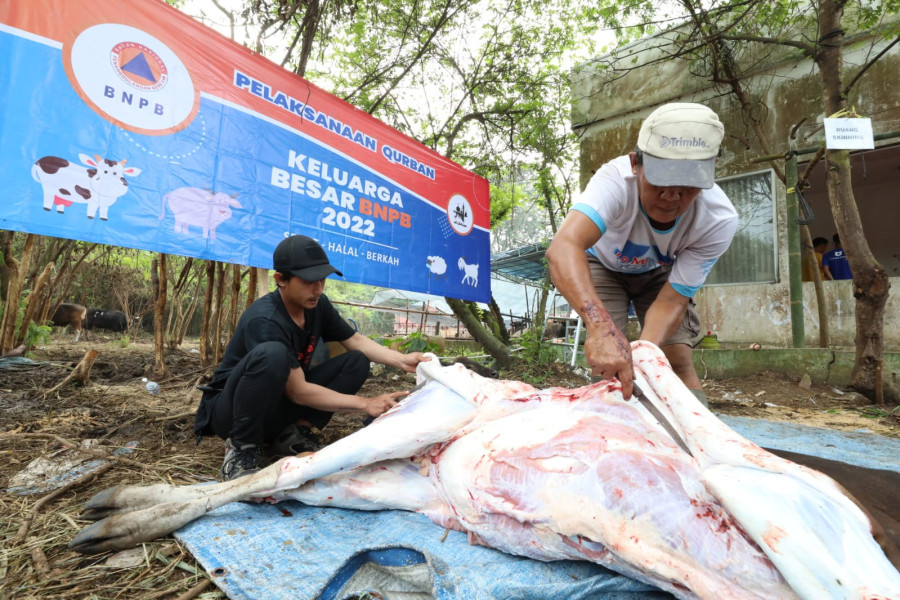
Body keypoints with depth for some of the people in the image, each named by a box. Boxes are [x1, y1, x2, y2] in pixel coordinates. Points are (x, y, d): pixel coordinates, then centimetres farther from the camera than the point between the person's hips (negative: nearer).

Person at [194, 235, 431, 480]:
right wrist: (364, 403, -26)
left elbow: (355, 341, 1)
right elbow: (298, 392, -28)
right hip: (231, 411, -7)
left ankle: (289, 436, -6)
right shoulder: (265, 321, -29)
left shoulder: (317, 305, -7)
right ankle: (242, 448, -17)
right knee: (272, 354, -38)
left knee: (357, 361, -6)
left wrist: (402, 360, -14)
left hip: (278, 409, 7)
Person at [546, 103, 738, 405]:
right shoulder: (616, 179, -42)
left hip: (660, 274, 2)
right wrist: (602, 327, -72)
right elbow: (563, 247, -59)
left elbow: (672, 301, -28)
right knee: (607, 362, -14)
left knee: (678, 362, -8)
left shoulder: (719, 220, -32)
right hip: (604, 266, -1)